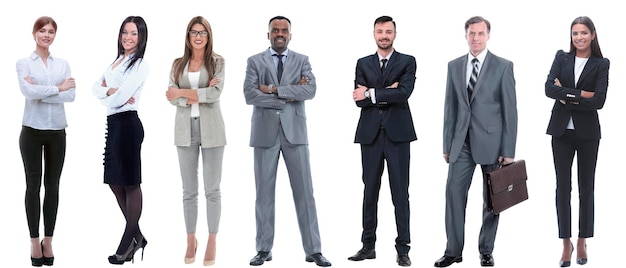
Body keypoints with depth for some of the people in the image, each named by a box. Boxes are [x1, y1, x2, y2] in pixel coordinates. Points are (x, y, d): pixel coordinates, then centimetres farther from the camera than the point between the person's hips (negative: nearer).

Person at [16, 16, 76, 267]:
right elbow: (28, 91, -18)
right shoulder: (23, 63, 0)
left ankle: (48, 240, 15)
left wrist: (40, 91, -14)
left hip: (57, 131, 2)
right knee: (33, 185, 3)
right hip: (32, 130, -2)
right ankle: (34, 241, 11)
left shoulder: (63, 64, 7)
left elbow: (71, 95, -8)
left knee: (52, 186, 7)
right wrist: (58, 88, -11)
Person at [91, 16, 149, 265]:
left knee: (130, 182, -1)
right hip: (113, 123, 9)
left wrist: (111, 96, 1)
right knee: (115, 181, 13)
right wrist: (110, 91, -11)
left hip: (127, 124, -9)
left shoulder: (140, 65, -10)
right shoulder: (117, 61, 17)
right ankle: (137, 236, 23)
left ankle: (128, 241, 8)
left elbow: (120, 97, -19)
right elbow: (96, 87, 8)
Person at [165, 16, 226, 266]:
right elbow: (171, 97, -2)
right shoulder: (178, 64, 8)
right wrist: (199, 96, -15)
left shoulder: (217, 62, 1)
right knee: (189, 190, 8)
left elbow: (215, 93, -13)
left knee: (212, 189, 2)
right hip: (185, 129, 2)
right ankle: (191, 240, 18)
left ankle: (212, 242, 10)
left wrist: (183, 92, -10)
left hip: (211, 129, -2)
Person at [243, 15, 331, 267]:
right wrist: (288, 95, -12)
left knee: (304, 192, 0)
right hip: (265, 132, 0)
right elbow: (249, 95, -9)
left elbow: (311, 90, -10)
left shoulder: (302, 60, 7)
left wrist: (274, 89, -13)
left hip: (294, 132, 0)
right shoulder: (255, 61, 5)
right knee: (264, 192, 5)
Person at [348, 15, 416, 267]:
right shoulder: (363, 63, 11)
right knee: (370, 191, 7)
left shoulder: (407, 62, 4)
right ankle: (368, 245, 15)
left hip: (397, 133, -2)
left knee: (400, 192, -1)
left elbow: (404, 93, -13)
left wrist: (372, 93, -12)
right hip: (370, 133, 2)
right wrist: (387, 93, -12)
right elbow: (360, 100, -1)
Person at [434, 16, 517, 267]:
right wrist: (447, 144, 7)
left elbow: (510, 110, -5)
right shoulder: (454, 66, 9)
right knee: (454, 194, -4)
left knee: (491, 198, 6)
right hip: (462, 141, 3)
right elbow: (450, 108, 10)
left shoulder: (503, 66, -2)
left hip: (491, 141, -3)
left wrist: (508, 150, -9)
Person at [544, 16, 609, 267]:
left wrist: (567, 96, -12)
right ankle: (566, 243, 11)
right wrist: (582, 94, -15)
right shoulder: (561, 58, 5)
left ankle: (582, 242, 18)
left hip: (587, 132, -1)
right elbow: (549, 89, -9)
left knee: (586, 187, 7)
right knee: (563, 187, 3)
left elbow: (599, 100, -12)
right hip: (561, 130, 1)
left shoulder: (601, 64, 0)